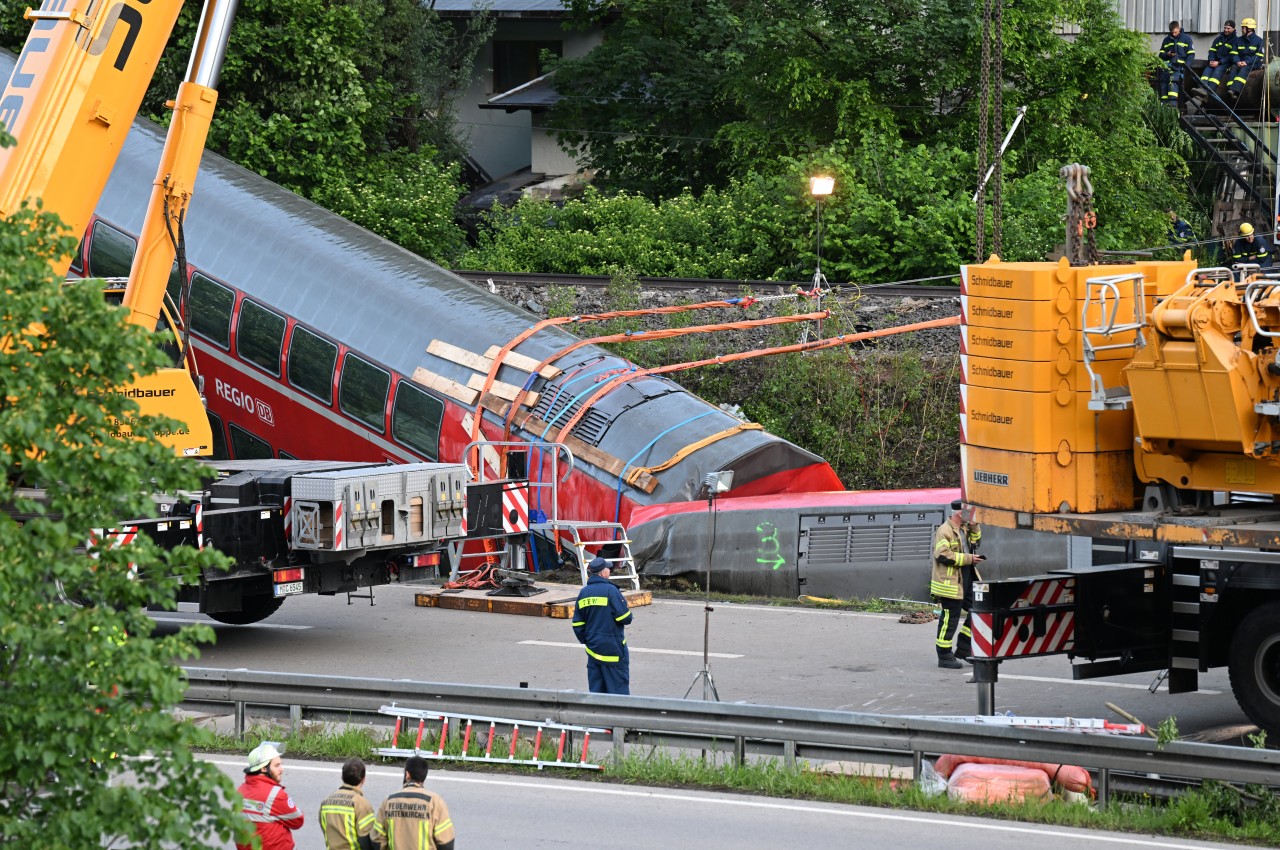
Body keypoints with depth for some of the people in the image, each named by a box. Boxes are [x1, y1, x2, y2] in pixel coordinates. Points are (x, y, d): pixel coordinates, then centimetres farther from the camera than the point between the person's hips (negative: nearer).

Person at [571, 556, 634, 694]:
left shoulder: (583, 593, 6)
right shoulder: (610, 590, -15)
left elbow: (577, 624, 10)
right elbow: (625, 618, -17)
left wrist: (585, 640, 22)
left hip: (593, 648, 6)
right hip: (613, 648, -6)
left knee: (596, 688, 10)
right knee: (619, 687, -1)